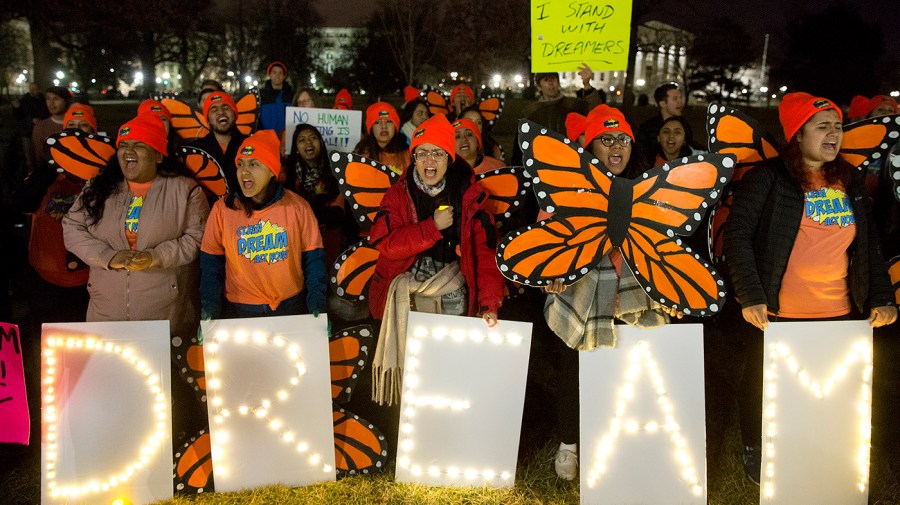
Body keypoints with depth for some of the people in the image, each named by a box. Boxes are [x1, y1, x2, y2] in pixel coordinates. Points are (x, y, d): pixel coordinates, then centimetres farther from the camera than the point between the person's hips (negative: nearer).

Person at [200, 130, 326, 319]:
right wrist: (210, 311, -9)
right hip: (239, 311, 0)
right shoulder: (222, 209, -5)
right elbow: (211, 265, 0)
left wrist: (317, 307, -9)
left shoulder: (297, 207, -5)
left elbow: (313, 260, -1)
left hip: (291, 307, 0)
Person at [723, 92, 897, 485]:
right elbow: (737, 234, -15)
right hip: (774, 313, -4)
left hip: (839, 315, 4)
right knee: (762, 383, 12)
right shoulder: (768, 178, -9)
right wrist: (750, 296, -21)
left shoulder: (850, 181, 8)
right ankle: (754, 450, 36)